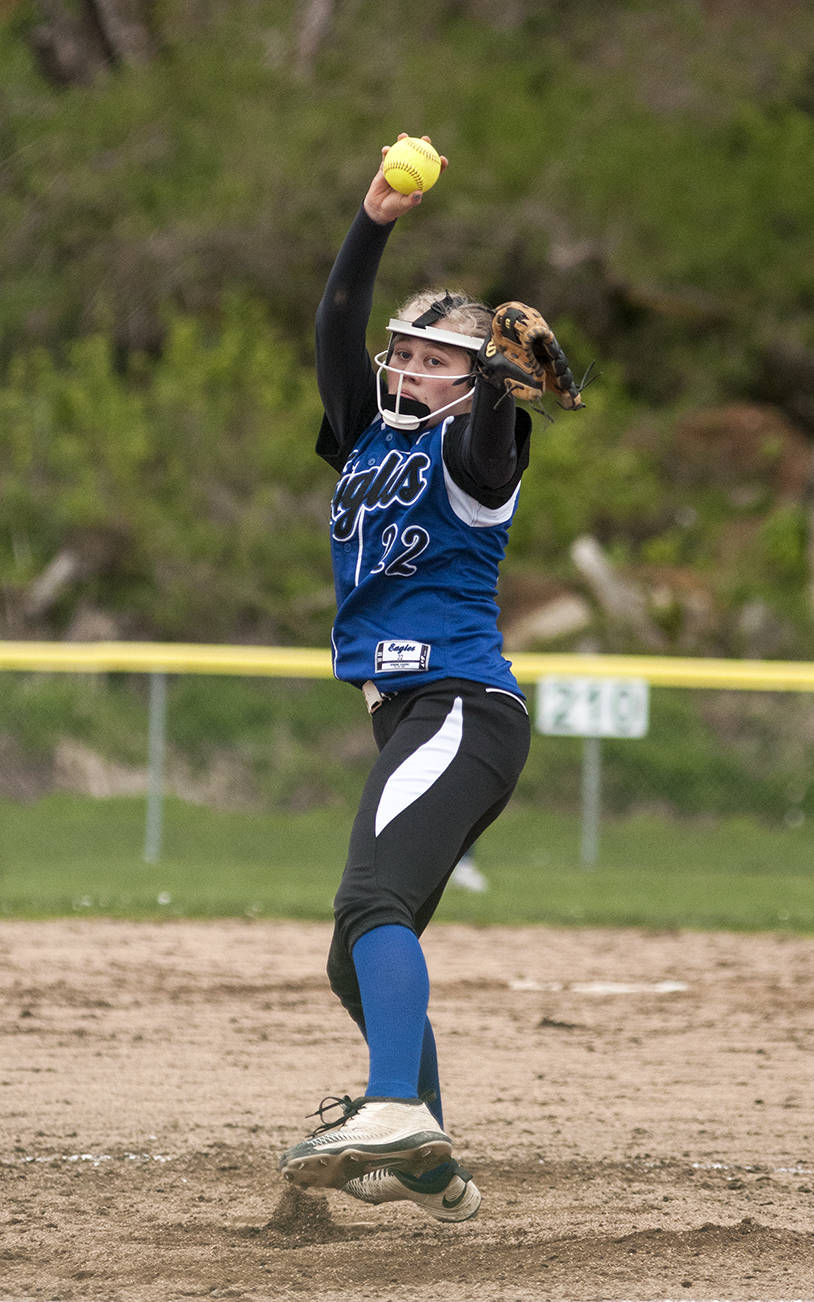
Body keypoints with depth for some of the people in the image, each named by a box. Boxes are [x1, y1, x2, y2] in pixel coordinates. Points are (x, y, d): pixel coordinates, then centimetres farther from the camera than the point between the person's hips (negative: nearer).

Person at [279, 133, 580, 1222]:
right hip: (410, 716, 9)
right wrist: (376, 222, -7)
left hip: (464, 709, -9)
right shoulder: (368, 436, 18)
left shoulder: (471, 450, -1)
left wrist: (499, 379, -46)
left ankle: (398, 1111, -47)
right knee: (359, 962, 11)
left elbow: (489, 421, -25)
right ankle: (427, 1169, 19)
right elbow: (339, 327, 5)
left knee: (373, 900, -30)